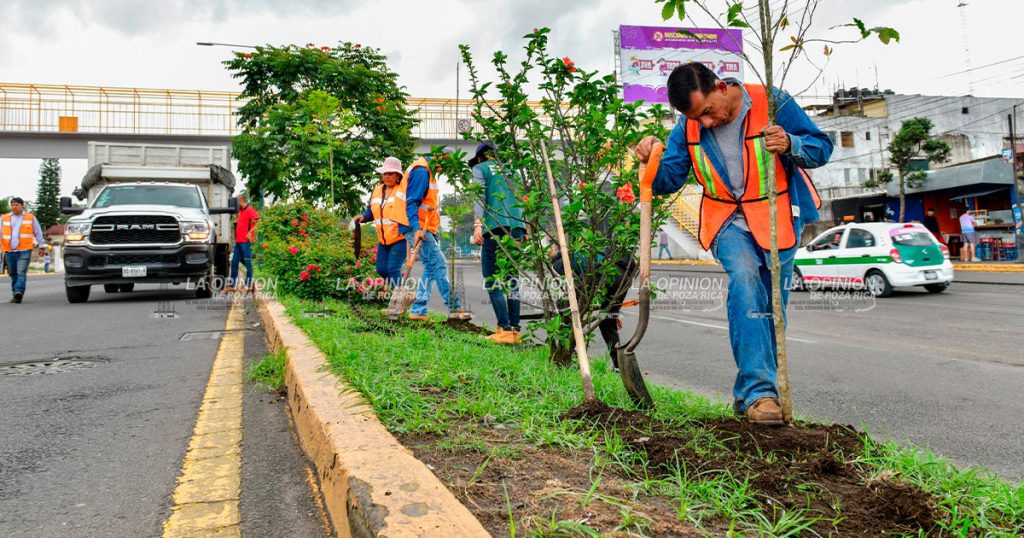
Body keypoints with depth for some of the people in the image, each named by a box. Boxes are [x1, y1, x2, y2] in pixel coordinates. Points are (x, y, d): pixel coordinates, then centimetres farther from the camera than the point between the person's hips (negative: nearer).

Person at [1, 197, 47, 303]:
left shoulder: (31, 218, 10)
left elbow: (38, 233, 13)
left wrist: (42, 246, 11)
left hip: (24, 251, -3)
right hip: (9, 251, 3)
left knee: (21, 273, -14)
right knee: (13, 274, 8)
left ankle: (19, 292, -24)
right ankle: (15, 295, 17)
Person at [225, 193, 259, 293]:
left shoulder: (250, 210, -9)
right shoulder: (240, 211, 18)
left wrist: (250, 232, -18)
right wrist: (236, 222, 14)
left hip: (246, 241, -9)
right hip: (238, 241, 9)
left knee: (248, 263, -3)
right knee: (234, 262, 11)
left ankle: (248, 286, 2)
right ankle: (231, 285, 17)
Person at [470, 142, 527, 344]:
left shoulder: (480, 168, 12)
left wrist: (478, 223, -14)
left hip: (495, 226, -5)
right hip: (517, 226, 5)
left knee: (492, 280, -3)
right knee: (512, 280, 7)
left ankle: (505, 330, -12)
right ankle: (515, 330, 5)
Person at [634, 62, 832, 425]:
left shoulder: (773, 103, -13)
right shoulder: (689, 127, -4)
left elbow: (821, 147, -6)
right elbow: (669, 179, 0)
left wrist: (789, 145, -28)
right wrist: (652, 161, -22)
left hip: (778, 219, 0)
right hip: (728, 222, 1)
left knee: (771, 307, 3)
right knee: (744, 279, -27)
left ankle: (749, 394, 19)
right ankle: (759, 390, -26)